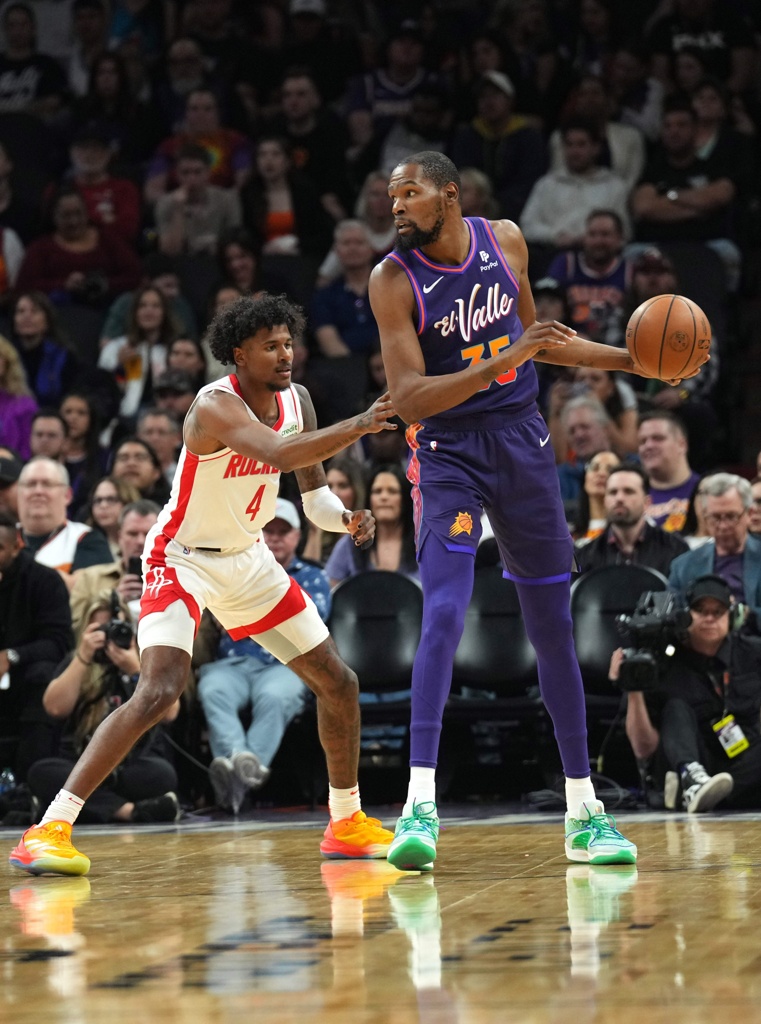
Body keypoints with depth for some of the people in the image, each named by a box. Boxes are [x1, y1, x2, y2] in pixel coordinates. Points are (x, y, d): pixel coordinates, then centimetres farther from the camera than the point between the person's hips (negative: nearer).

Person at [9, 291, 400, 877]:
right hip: (183, 559, -8)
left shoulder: (296, 401, -2)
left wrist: (344, 518, -14)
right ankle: (49, 829, -24)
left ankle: (346, 823, 29)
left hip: (248, 560, 8)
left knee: (338, 683, 10)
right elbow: (279, 453, -44)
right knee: (158, 692, -27)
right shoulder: (216, 406, -26)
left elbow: (313, 492, 7)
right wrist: (358, 426, -50)